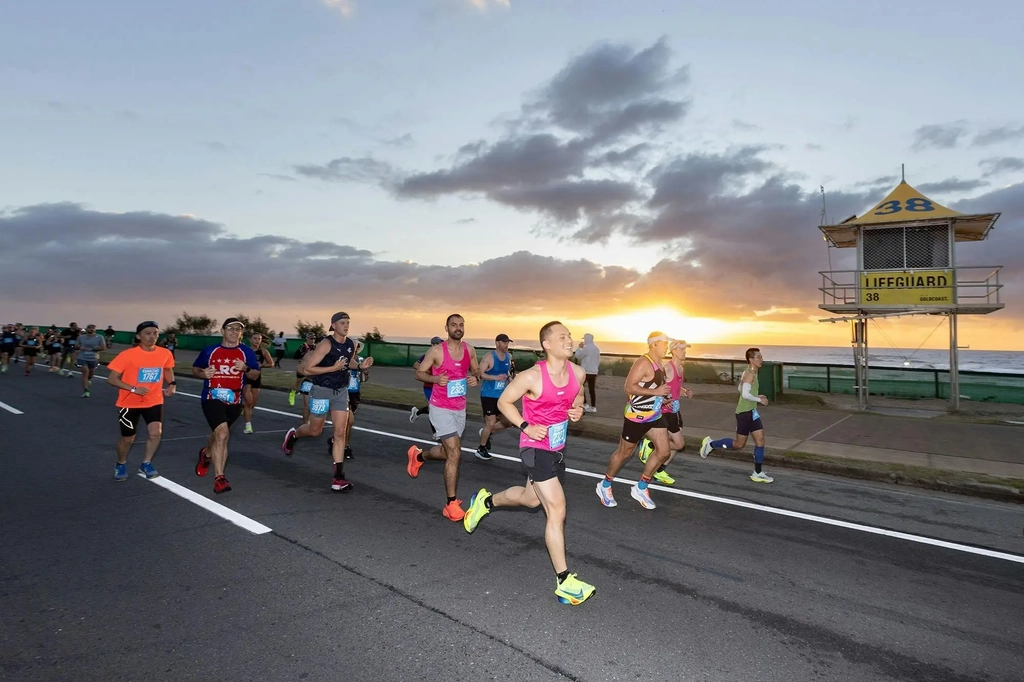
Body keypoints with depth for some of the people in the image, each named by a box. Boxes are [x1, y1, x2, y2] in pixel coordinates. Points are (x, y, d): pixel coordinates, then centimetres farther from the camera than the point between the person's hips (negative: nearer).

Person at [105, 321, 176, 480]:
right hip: (129, 403, -2)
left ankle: (146, 463, 11)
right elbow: (111, 379, -14)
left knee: (156, 432, -14)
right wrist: (134, 389, -27)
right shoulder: (128, 355, -17)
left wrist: (171, 384, -2)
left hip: (154, 401, 2)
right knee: (128, 438, 10)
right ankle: (121, 465, 39)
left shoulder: (165, 354, -6)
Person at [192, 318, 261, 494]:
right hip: (212, 398, -3)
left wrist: (245, 369, -18)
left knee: (218, 433, 21)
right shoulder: (209, 351, 1)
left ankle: (206, 454, 57)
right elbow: (195, 369, 12)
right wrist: (203, 373, -10)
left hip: (234, 401, 3)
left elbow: (255, 375, 3)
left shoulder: (247, 352, 2)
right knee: (222, 433, -22)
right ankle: (219, 478, -17)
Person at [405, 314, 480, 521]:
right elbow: (419, 373, -4)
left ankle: (418, 455, 51)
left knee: (449, 452, 20)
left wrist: (475, 378, -7)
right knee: (455, 453, -14)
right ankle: (452, 504, -3)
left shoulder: (469, 350, 2)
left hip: (460, 408, 7)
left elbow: (476, 370, 16)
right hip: (441, 408, -6)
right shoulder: (436, 351, -12)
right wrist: (435, 378, -23)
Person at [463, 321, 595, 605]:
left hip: (558, 448, 7)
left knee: (531, 498, 25)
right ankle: (564, 582, -1)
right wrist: (526, 427, -21)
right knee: (557, 509, -11)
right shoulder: (532, 377, -23)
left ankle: (486, 501, 54)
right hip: (535, 448, -7)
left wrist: (578, 409, -6)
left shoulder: (578, 373, -6)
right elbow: (503, 402, -10)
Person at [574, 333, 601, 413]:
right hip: (594, 372, 7)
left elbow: (577, 356, -8)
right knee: (592, 389, 8)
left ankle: (584, 404, -2)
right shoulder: (597, 348, 11)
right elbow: (598, 360, 16)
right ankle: (593, 407, 8)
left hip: (585, 371, -7)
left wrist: (579, 347, 4)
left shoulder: (586, 348, -14)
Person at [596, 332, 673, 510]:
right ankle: (605, 486, 25)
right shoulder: (643, 362, -21)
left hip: (655, 415, 9)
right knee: (624, 453, 6)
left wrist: (662, 398, 9)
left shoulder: (659, 363, 8)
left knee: (663, 452, 5)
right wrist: (655, 392, -26)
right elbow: (629, 387, -26)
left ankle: (640, 488, 19)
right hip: (637, 417, -8)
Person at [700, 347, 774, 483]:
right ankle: (711, 444, 15)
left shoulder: (750, 373, 12)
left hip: (752, 411, 10)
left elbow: (740, 389, 21)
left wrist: (757, 398, 14)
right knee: (739, 444, 0)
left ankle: (758, 474, 12)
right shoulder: (750, 374, -18)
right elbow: (745, 394, -27)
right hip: (744, 412, -10)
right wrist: (759, 399, -14)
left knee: (760, 441, 6)